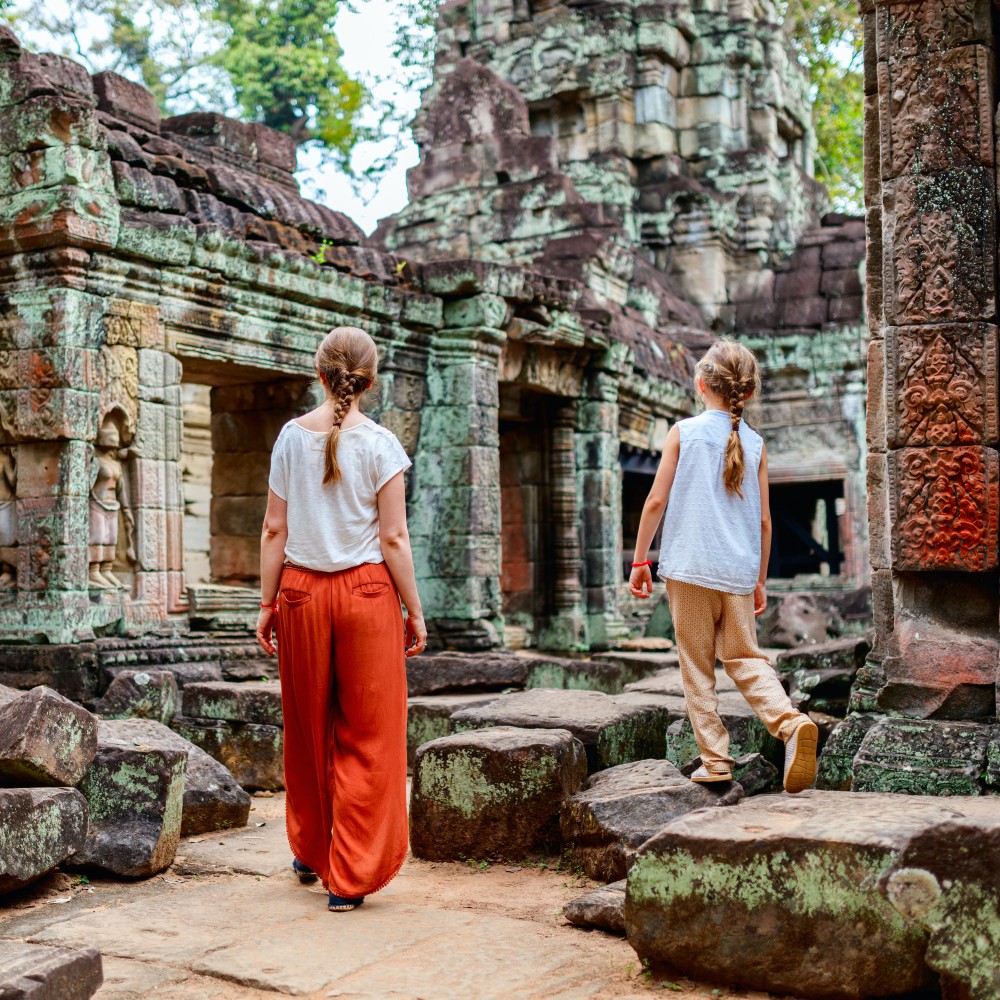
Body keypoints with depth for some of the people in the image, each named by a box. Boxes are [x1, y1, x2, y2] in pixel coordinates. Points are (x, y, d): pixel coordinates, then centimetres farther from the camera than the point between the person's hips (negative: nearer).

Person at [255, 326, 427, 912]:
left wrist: (267, 604, 11)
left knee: (309, 728, 17)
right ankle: (350, 875, 8)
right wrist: (415, 612, 0)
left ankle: (310, 852, 34)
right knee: (367, 738, 6)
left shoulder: (292, 436, 3)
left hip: (301, 590, 3)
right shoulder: (380, 444, -6)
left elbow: (275, 530, 4)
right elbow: (394, 539, -7)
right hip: (366, 590, -3)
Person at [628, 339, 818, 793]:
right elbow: (763, 521, 9)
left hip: (690, 568, -3)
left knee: (697, 666, 7)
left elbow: (656, 500, -4)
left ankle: (715, 758, 7)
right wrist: (759, 581, 17)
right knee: (745, 658, 11)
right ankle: (792, 722, -12)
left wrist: (640, 559, 3)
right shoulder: (755, 444, 8)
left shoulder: (683, 432, -1)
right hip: (739, 571, 3)